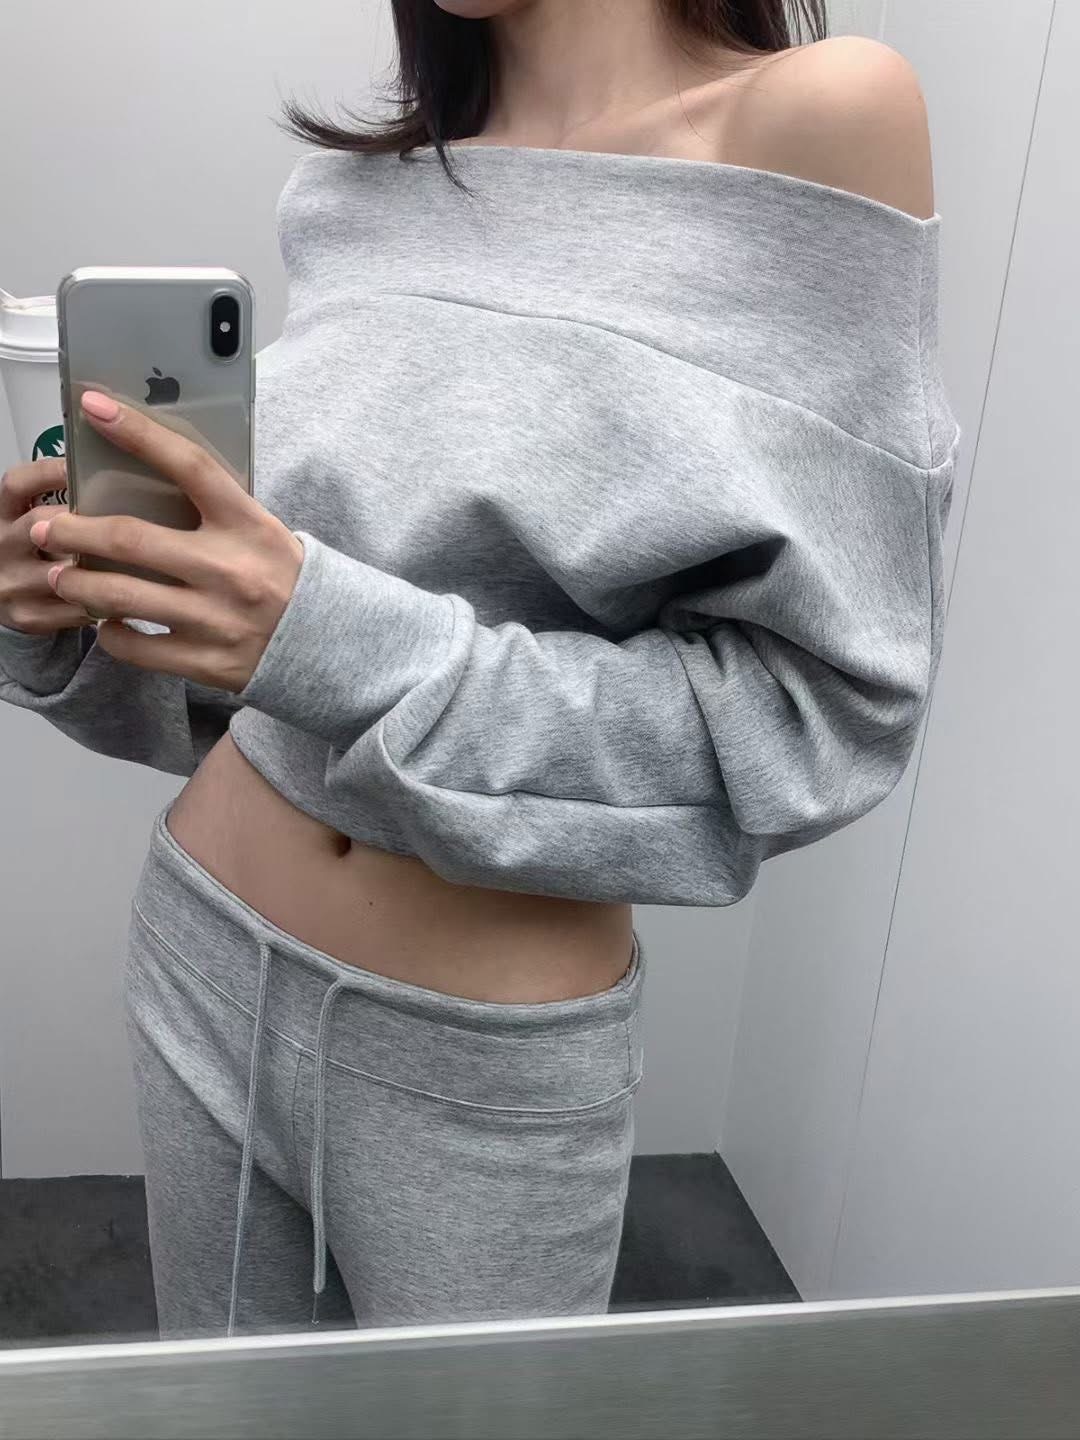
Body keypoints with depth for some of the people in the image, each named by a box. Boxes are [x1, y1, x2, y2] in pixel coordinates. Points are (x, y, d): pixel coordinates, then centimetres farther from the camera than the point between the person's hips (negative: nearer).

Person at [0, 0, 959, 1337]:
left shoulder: (823, 116, -13)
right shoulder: (354, 190, 4)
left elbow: (818, 702, -17)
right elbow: (247, 665, 11)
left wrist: (347, 642, -25)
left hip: (484, 1065, -4)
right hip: (200, 952, 5)